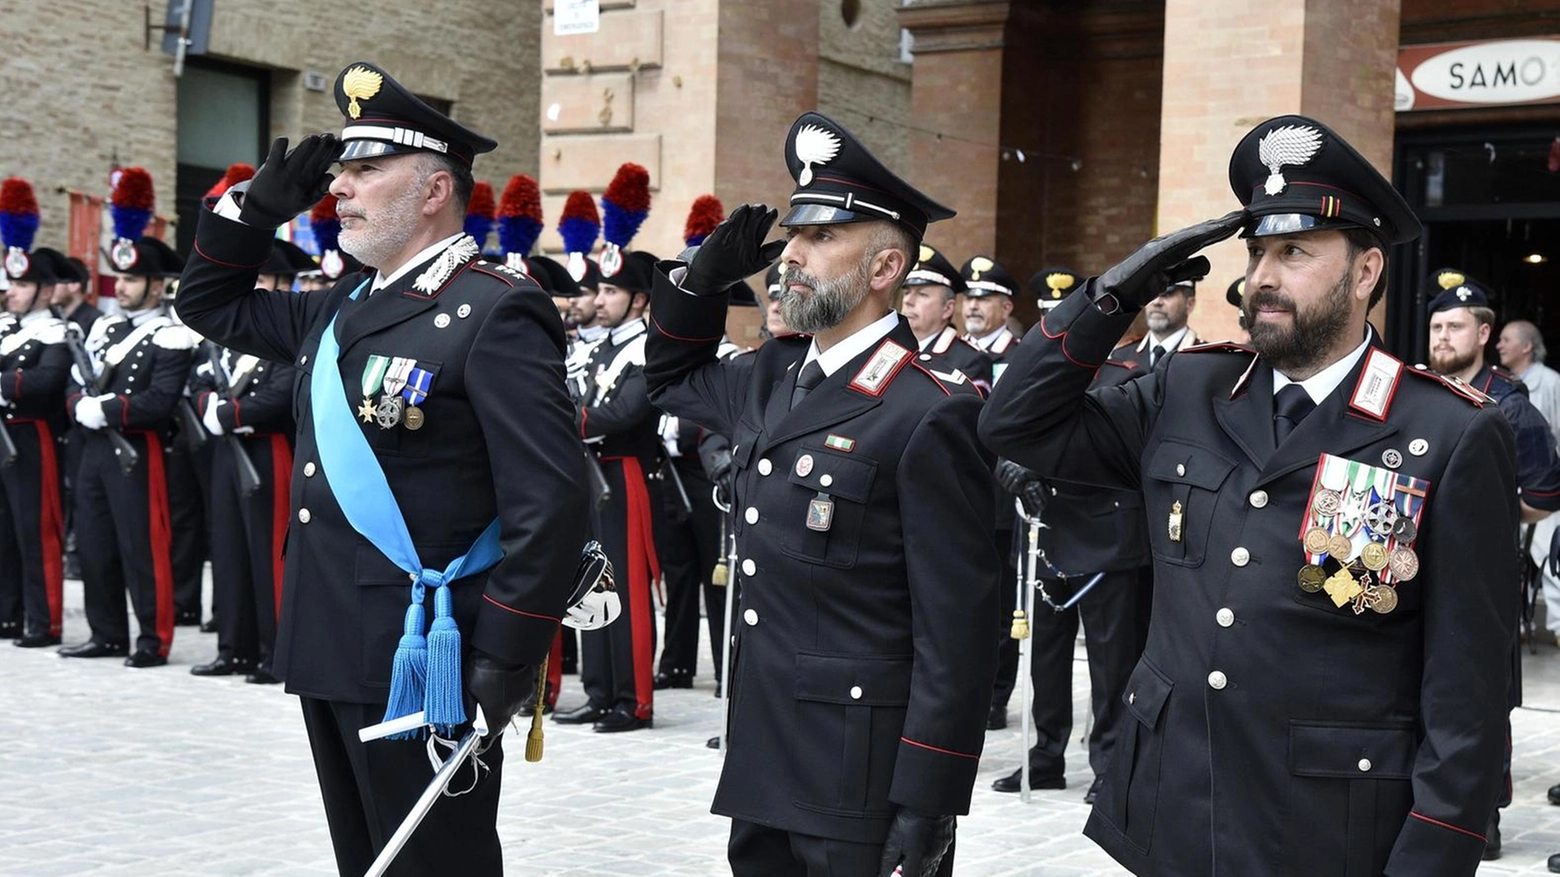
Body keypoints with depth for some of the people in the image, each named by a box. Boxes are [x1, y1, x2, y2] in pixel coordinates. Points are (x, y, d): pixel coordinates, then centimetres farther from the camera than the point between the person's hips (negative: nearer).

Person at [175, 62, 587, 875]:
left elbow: (547, 499, -19)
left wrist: (507, 655, -21)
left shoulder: (495, 313, -14)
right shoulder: (342, 308, 13)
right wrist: (263, 200, 12)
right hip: (330, 654, 9)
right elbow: (210, 303, 28)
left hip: (422, 666, -9)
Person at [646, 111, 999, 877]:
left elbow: (956, 635, -17)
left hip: (862, 787, -7)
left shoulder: (928, 418, -16)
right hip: (762, 774, 8)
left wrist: (926, 807, -18)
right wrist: (705, 275, 11)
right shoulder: (774, 378, 8)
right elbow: (671, 378, 29)